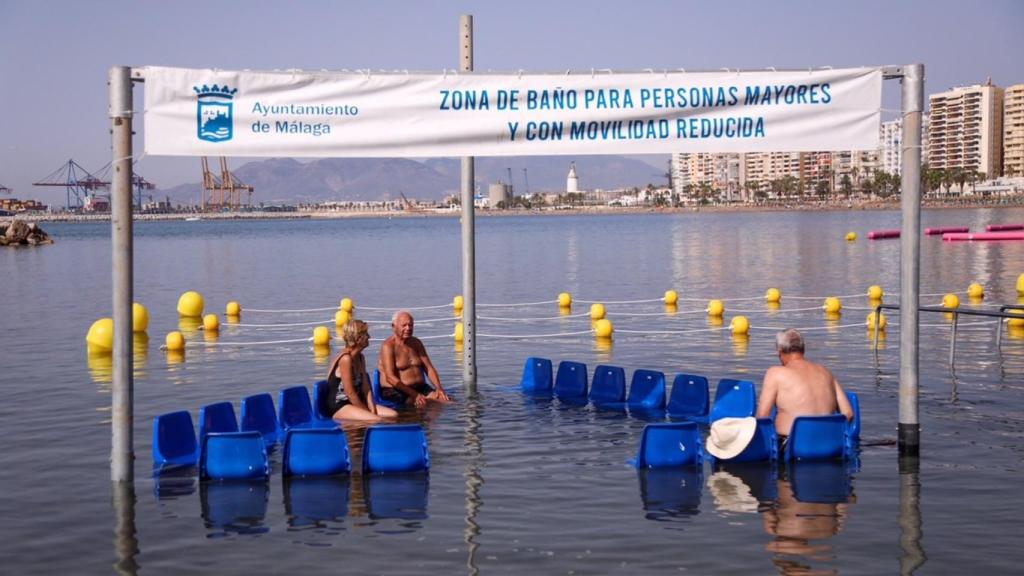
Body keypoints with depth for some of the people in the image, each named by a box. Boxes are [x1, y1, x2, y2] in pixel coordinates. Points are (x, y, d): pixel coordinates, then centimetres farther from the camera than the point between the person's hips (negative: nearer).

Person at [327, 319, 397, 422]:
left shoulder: (360, 358, 12)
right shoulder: (346, 359, -17)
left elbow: (366, 388, 7)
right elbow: (350, 393, -18)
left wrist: (373, 411, -5)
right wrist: (366, 412, -13)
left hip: (356, 403, 9)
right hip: (339, 407, -9)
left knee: (393, 415, -3)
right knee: (377, 420, -29)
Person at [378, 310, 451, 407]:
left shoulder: (416, 343, 14)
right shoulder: (388, 346, -9)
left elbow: (429, 368, 12)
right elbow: (390, 377, -19)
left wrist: (439, 388, -7)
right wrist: (414, 394, -26)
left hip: (421, 388, 6)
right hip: (396, 391, -6)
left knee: (447, 401, -15)